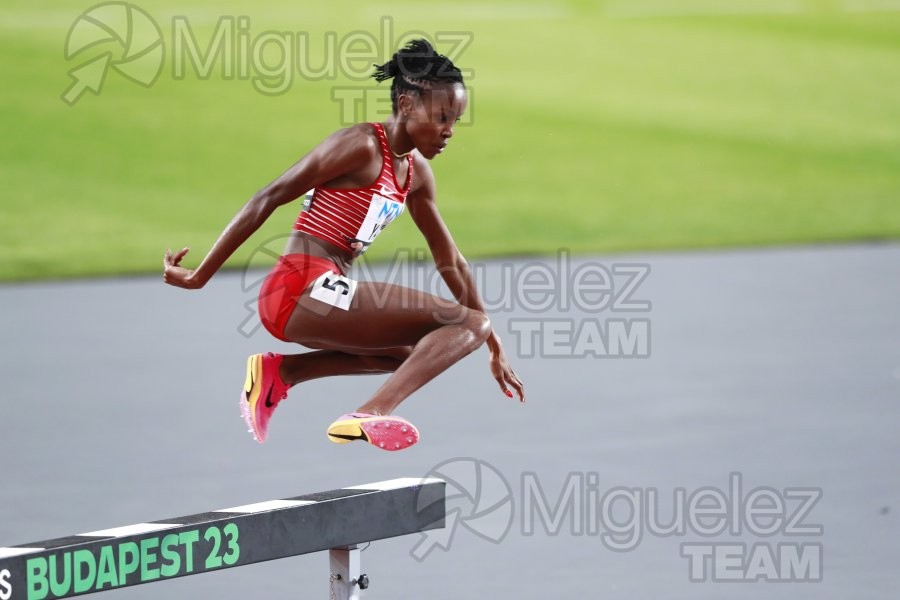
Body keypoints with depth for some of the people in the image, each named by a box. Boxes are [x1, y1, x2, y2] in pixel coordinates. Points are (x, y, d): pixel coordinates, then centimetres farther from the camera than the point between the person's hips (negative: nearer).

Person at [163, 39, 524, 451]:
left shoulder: (416, 173, 15)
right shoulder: (361, 147, -11)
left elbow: (450, 263, 21)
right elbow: (267, 200, -12)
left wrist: (494, 348, 21)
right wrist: (199, 277, -11)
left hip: (323, 298, 9)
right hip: (302, 291, -9)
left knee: (413, 355, 32)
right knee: (467, 323, -14)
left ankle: (278, 371, 18)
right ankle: (369, 415, -32)